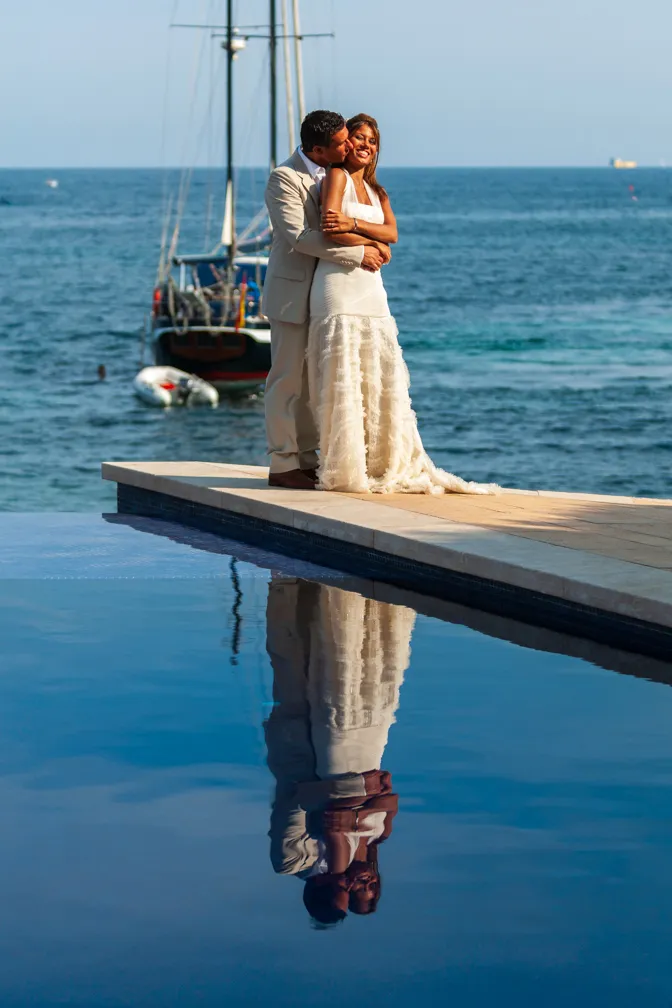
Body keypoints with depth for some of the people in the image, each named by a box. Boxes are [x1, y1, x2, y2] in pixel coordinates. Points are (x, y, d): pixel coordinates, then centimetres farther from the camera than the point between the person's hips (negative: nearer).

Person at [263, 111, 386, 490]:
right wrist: (358, 254, -23)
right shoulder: (284, 178, -15)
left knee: (314, 380, 10)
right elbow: (298, 237, -24)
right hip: (293, 292, -8)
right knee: (288, 379, -5)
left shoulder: (336, 175, 10)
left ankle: (307, 459, 16)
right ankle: (283, 464, -1)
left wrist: (374, 244, 1)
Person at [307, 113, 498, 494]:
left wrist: (354, 224, -13)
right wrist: (372, 245, -3)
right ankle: (343, 469, -4)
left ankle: (390, 464, 10)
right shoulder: (337, 176, 0)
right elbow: (330, 231, -13)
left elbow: (391, 232, 4)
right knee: (343, 377, -7)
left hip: (372, 288, 7)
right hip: (339, 286, -7)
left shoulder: (376, 191, 22)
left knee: (383, 377, 5)